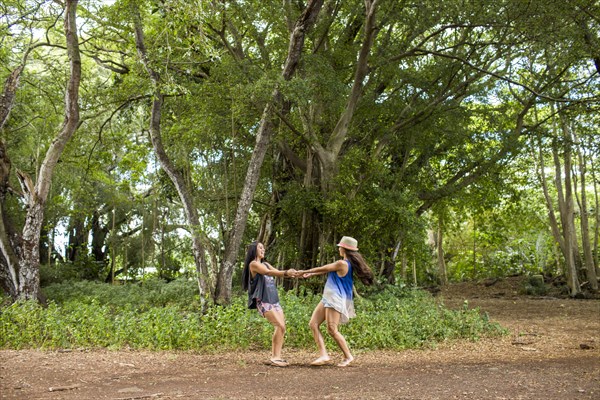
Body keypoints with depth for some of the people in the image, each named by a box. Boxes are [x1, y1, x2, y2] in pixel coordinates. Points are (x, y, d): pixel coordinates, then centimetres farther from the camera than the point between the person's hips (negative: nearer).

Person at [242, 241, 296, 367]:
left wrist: (292, 273, -7)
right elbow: (268, 272, -19)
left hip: (274, 300, 8)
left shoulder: (265, 264, 21)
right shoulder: (253, 264, -3)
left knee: (281, 327, 0)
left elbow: (278, 272, 10)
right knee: (280, 326, -17)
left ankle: (276, 357, 4)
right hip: (263, 301, -8)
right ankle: (275, 357, -11)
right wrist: (286, 273, -32)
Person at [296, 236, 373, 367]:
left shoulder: (342, 263, -16)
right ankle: (324, 355, -1)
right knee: (313, 324, 3)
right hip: (328, 298, 10)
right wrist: (310, 274, 29)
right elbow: (326, 270, 23)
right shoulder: (348, 263, 14)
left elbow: (323, 269, -6)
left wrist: (304, 271, 6)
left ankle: (348, 356, 5)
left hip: (335, 299, -10)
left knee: (332, 330, -10)